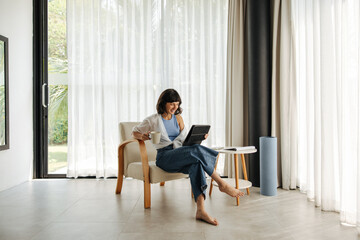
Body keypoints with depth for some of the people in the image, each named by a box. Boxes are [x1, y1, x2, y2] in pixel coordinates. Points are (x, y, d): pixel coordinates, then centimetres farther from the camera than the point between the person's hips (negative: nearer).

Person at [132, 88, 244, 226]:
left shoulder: (178, 118, 18)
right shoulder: (153, 120, 4)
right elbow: (134, 132, 15)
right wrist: (142, 136, -9)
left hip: (180, 156, 4)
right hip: (164, 157, -4)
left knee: (196, 163, -35)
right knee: (197, 150, -32)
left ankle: (200, 210, -45)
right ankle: (222, 184, -23)